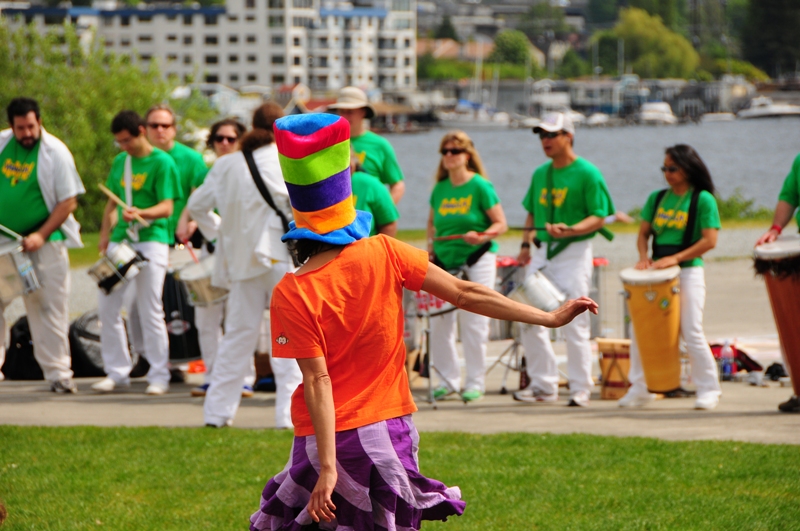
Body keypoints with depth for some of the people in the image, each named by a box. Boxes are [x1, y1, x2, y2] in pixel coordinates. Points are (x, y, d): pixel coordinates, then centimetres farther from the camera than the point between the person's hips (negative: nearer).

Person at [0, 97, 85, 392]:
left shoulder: (55, 153, -9)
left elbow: (69, 202, -9)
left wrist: (41, 236, -17)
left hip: (44, 243, -3)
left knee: (49, 308, -1)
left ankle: (58, 372, 4)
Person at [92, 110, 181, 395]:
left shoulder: (162, 162, -5)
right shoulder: (120, 161, 14)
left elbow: (166, 208, -12)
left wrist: (141, 213, -29)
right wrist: (105, 233, 14)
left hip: (151, 239, -6)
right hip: (120, 240, 6)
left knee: (150, 310, -5)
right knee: (107, 306, 3)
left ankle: (159, 376, 3)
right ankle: (117, 372, 13)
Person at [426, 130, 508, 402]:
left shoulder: (480, 186, -6)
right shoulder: (440, 189, 10)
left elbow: (501, 224, -6)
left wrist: (482, 236, -23)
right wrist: (431, 245, 7)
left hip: (476, 260, -5)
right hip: (444, 260, 5)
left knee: (473, 322, -4)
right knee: (438, 321, 2)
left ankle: (475, 382, 6)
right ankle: (448, 379, 15)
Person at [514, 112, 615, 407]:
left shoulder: (587, 173, -8)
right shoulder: (540, 174, 13)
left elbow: (598, 218, -11)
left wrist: (569, 230, -25)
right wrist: (526, 243, 6)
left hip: (574, 253, -7)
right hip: (544, 252, 7)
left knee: (574, 322, -7)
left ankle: (580, 388, 2)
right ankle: (544, 385, 14)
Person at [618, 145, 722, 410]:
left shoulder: (703, 200, -6)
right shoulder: (657, 198, 10)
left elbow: (709, 240, -12)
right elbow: (644, 232, 14)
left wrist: (675, 258, -19)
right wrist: (644, 257, -6)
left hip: (689, 271, -6)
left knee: (692, 332, -9)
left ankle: (709, 389, 3)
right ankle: (640, 388, 13)